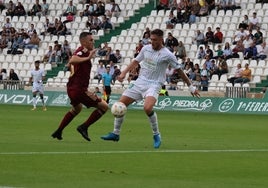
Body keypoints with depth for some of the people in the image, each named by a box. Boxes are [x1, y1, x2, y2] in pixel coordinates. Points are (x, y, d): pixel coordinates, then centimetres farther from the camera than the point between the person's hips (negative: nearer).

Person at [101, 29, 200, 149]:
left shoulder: (167, 55, -10)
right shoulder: (146, 48, 5)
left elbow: (179, 71, -3)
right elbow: (136, 61, 19)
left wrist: (191, 87, 0)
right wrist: (124, 73, 8)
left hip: (154, 85, -6)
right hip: (140, 82, 6)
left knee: (147, 108, -32)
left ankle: (156, 135, -12)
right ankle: (115, 134, 15)